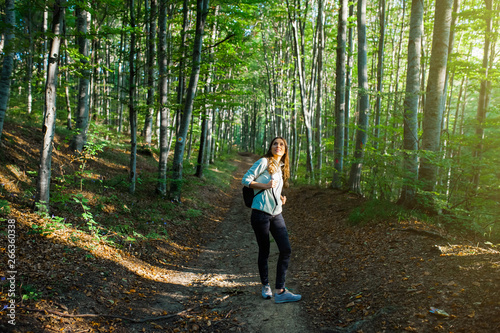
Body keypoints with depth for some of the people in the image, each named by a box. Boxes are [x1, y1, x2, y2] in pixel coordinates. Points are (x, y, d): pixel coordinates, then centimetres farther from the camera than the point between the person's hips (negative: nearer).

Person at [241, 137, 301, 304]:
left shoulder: (281, 168, 16)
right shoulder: (264, 162, -5)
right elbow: (245, 179, -8)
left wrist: (280, 197, 8)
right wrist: (265, 186, -19)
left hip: (276, 214, 7)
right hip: (261, 213, -7)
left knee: (286, 249, -3)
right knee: (264, 251, 5)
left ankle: (280, 291, 3)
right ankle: (265, 286, 25)